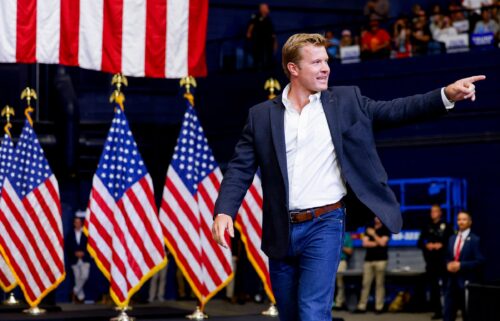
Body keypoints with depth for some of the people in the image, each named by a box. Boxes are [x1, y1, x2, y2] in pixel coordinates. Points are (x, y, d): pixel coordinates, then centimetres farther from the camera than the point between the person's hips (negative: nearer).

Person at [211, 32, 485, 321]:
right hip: (280, 232, 3)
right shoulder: (261, 116, 5)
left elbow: (393, 111, 0)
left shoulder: (345, 101, 5)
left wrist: (447, 95, -13)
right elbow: (241, 169, 3)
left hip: (324, 225, -2)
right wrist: (224, 211, -13)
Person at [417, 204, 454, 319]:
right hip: (431, 261, 4)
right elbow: (420, 243, 13)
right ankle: (437, 311, 11)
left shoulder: (446, 226, 1)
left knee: (446, 285, -5)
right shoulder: (427, 227, 14)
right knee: (433, 286, 5)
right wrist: (427, 245, -6)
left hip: (443, 260, -4)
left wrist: (441, 245, -15)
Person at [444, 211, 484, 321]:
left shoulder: (475, 240, -7)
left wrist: (461, 265, -18)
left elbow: (479, 261, -12)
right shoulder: (452, 239, 14)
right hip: (452, 280, 6)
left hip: (467, 282, -6)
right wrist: (449, 265, -2)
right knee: (448, 312, 4)